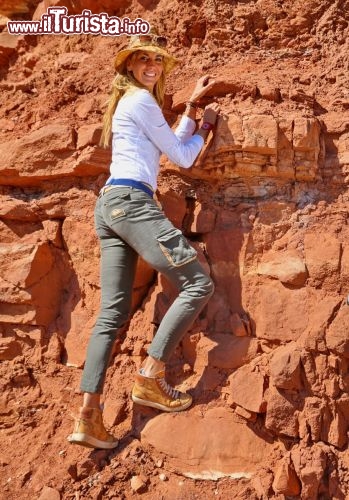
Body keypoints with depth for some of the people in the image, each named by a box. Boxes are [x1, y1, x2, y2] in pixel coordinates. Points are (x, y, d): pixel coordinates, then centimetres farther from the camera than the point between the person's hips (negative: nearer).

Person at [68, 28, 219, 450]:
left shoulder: (130, 102, 30)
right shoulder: (141, 99, 0)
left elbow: (172, 145, 28)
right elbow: (182, 157, 1)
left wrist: (192, 106, 26)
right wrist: (204, 128, 19)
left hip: (110, 205, 10)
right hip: (131, 200, -10)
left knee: (112, 314, 3)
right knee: (197, 284, -12)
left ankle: (87, 416, 0)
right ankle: (150, 377, -10)